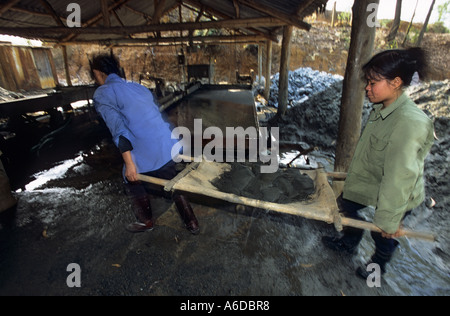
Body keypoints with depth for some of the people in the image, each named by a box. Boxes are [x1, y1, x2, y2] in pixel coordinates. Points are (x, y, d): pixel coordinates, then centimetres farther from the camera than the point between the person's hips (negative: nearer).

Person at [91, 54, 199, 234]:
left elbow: (118, 128, -13)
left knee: (133, 182, 22)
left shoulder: (102, 94, 0)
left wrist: (129, 163, -15)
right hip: (168, 145, 6)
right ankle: (192, 223, 31)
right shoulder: (138, 87, 21)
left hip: (145, 152, -6)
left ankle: (146, 221, 39)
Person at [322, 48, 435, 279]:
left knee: (383, 232, 15)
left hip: (398, 195, -8)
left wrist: (389, 219, -23)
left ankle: (379, 264, 48)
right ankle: (349, 243, 48)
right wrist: (355, 173, 21)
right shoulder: (382, 109, -5)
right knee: (346, 204, 21)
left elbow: (400, 176, -31)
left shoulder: (409, 122, -34)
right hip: (371, 180, 8)